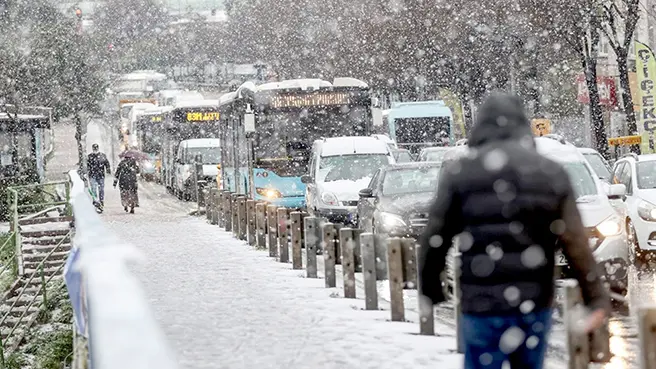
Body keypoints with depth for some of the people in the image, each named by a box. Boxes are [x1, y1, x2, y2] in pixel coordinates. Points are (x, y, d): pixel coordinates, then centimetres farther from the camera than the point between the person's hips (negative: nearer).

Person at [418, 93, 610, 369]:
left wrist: (430, 288, 14)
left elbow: (435, 239, -1)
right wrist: (597, 298, 3)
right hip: (536, 305, 3)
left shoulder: (459, 173, -3)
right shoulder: (552, 173, 4)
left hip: (483, 306, -3)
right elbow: (576, 243, -1)